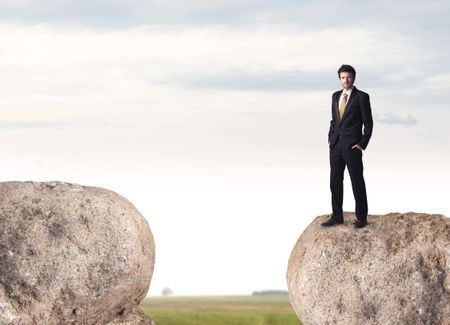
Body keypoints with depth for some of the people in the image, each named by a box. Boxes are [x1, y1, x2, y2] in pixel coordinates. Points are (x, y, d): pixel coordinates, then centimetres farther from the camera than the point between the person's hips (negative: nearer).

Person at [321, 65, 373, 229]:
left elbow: (368, 123, -6)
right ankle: (337, 216, 13)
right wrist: (331, 139, 8)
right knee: (335, 181, 6)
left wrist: (362, 144, -13)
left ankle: (361, 218, 8)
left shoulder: (362, 97, -5)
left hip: (352, 146, -6)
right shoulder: (336, 96, 13)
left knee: (357, 182, 1)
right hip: (336, 145, 6)